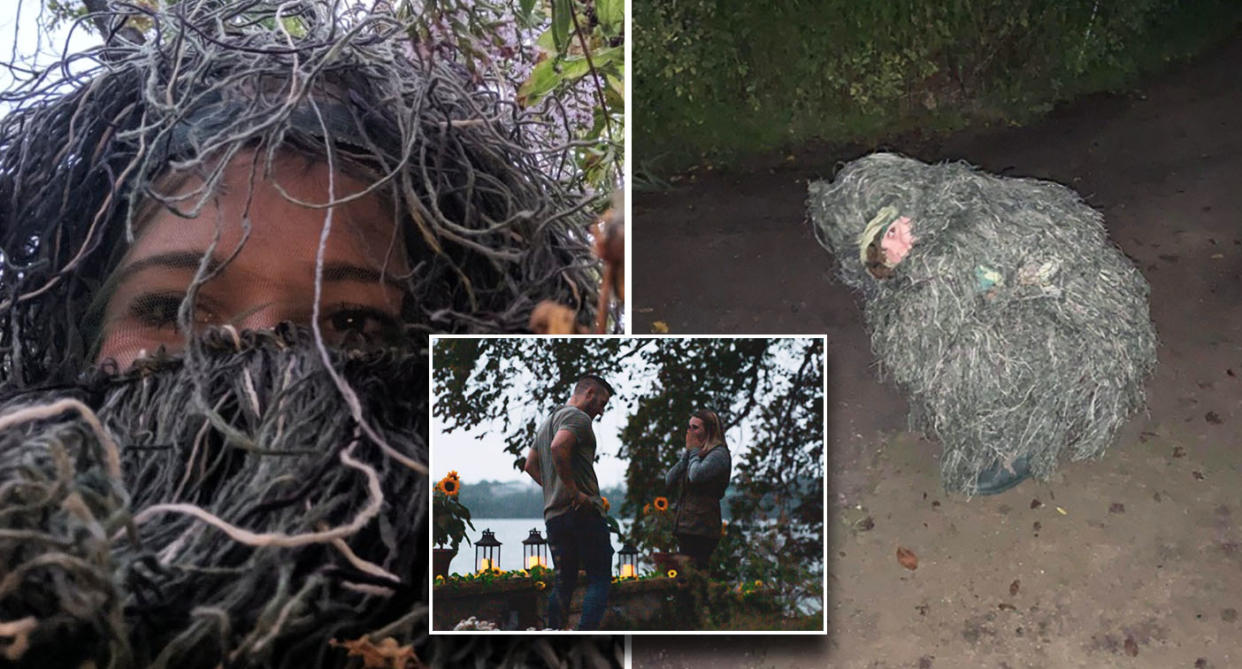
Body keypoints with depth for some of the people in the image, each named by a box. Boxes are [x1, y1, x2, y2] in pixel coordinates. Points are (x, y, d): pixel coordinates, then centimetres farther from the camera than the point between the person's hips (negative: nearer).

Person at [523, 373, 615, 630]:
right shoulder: (577, 417, -7)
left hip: (553, 514, 9)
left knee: (563, 583, 12)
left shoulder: (547, 422, 24)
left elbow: (530, 465, 28)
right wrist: (575, 491, -21)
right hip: (582, 513, -9)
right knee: (599, 579, -5)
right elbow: (559, 447, -26)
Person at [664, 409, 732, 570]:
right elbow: (669, 480, 10)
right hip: (683, 526, 8)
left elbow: (696, 475, -23)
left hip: (701, 528, -8)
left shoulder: (719, 454, -5)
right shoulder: (689, 453, 19)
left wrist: (694, 451, -4)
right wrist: (687, 453, 5)